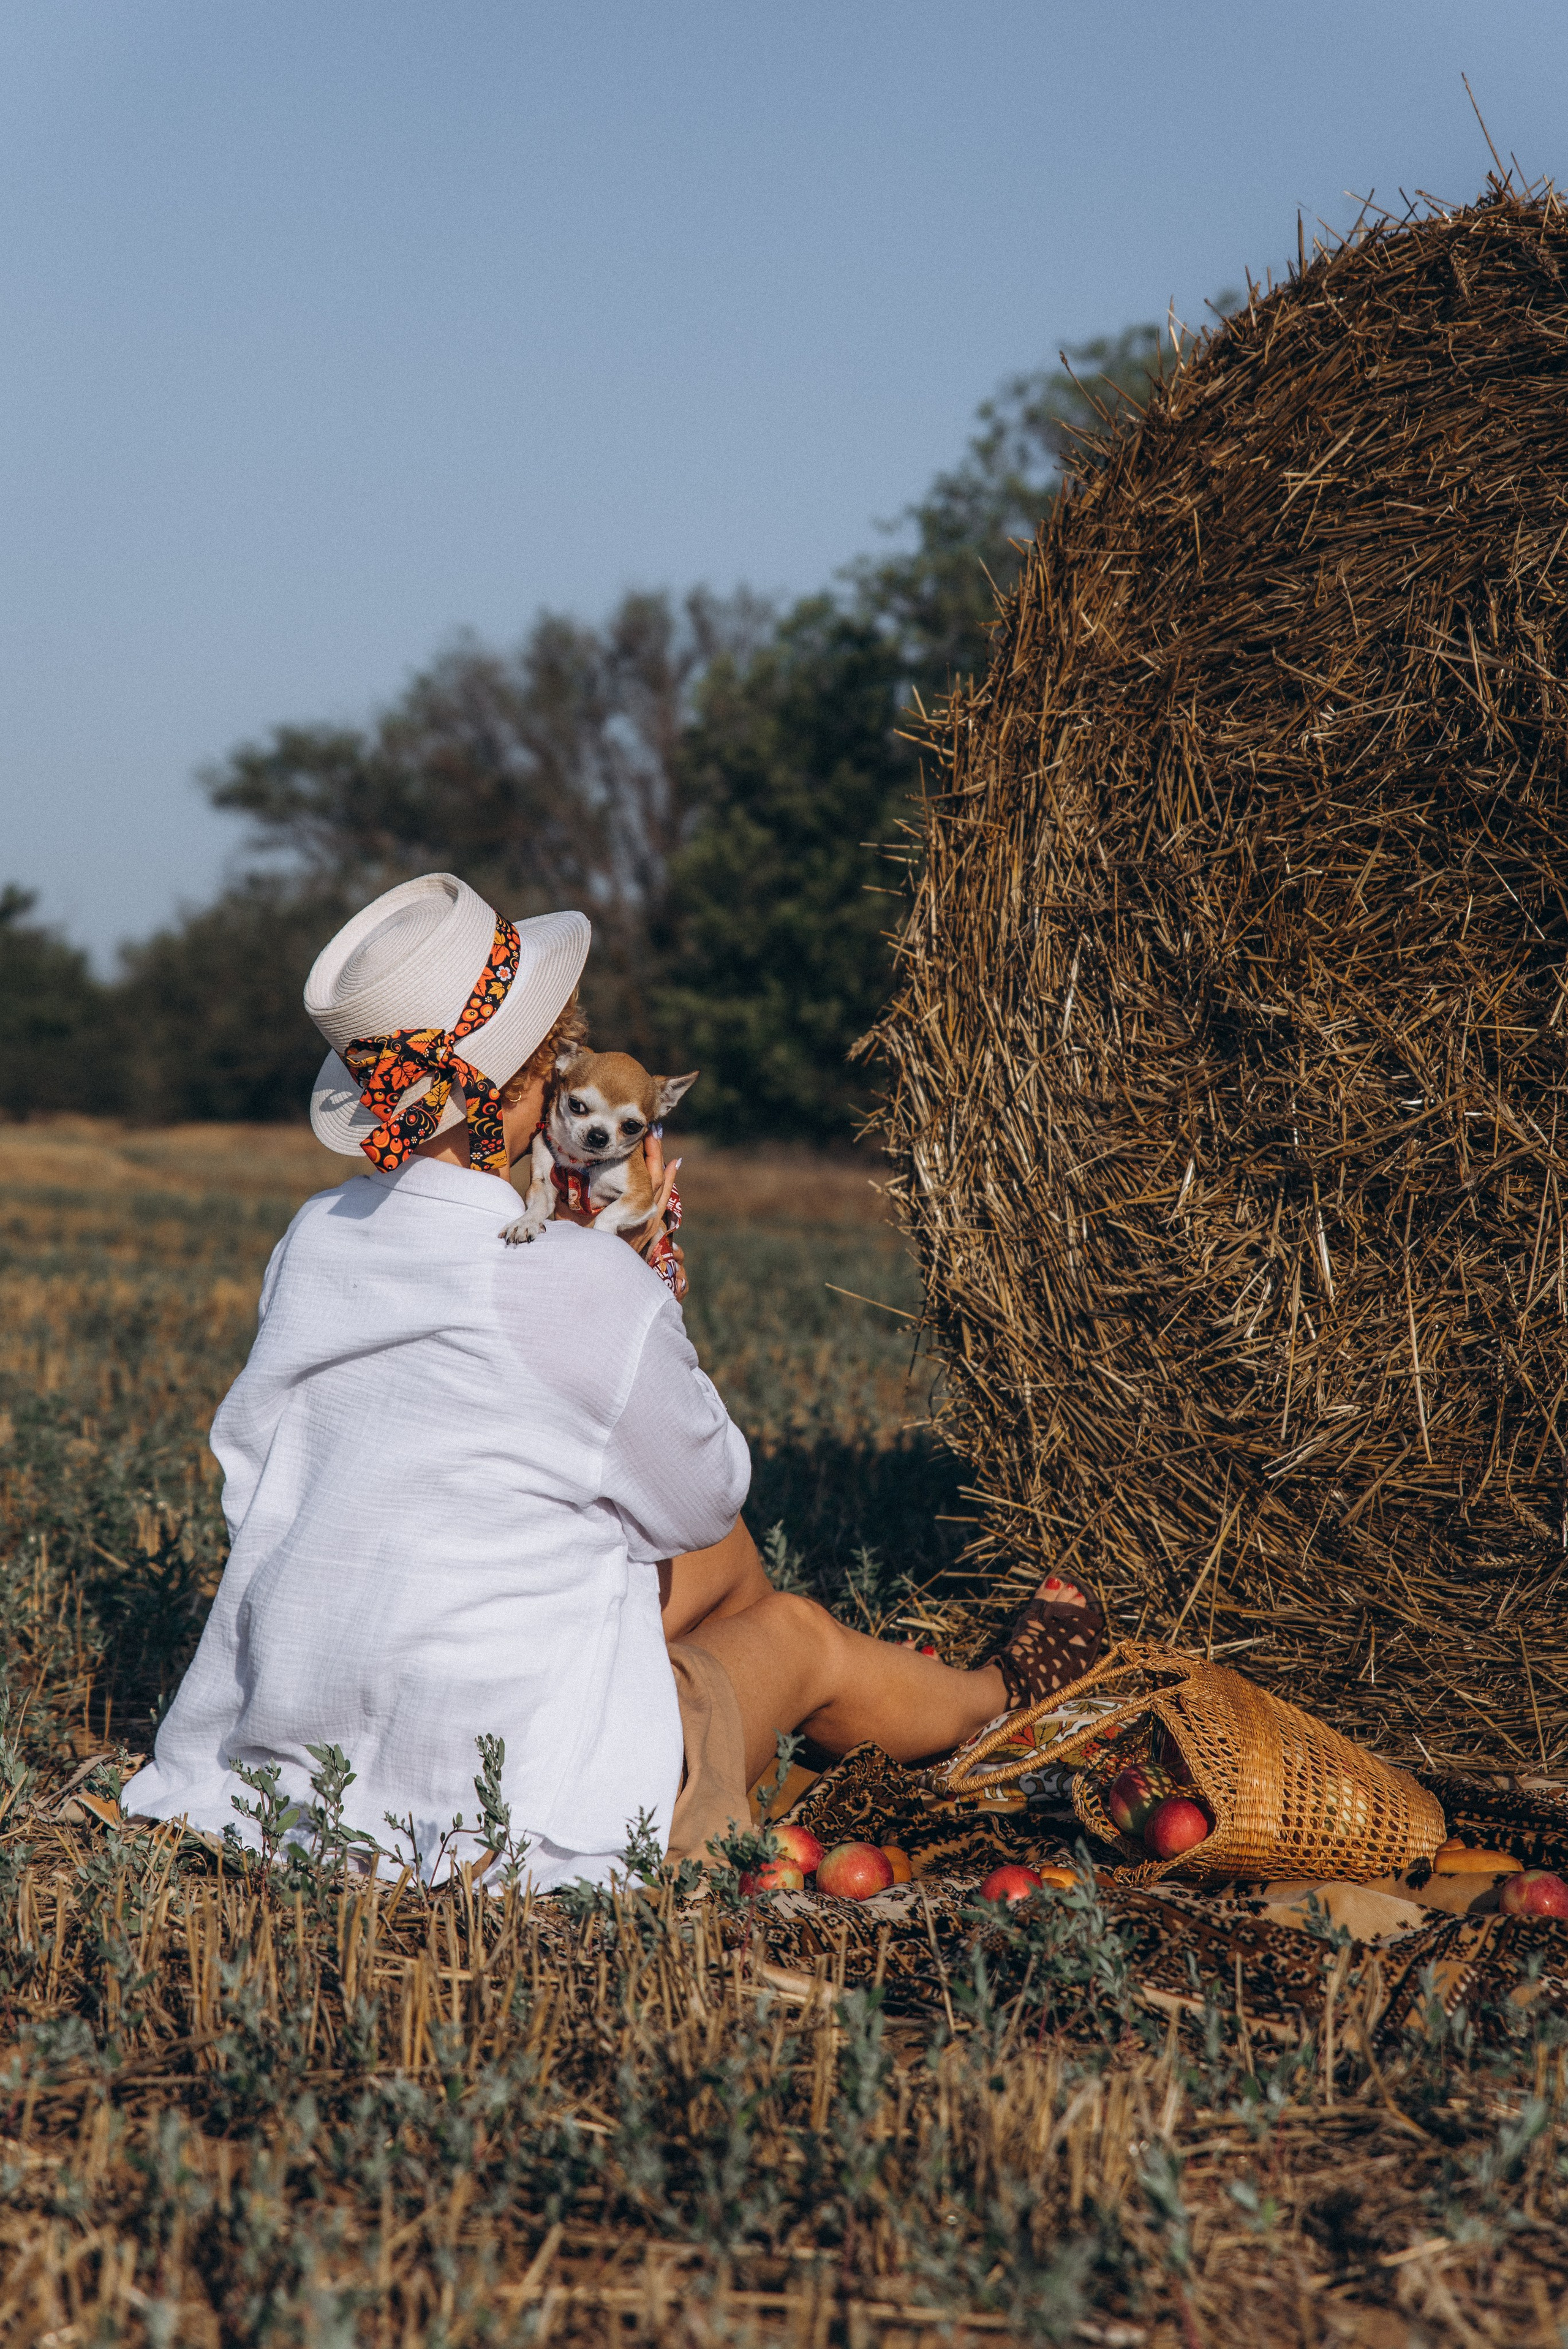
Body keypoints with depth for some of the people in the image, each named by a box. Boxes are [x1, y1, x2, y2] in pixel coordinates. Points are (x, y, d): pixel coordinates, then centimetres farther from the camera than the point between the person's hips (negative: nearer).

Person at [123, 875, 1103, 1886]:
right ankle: (995, 1698, 55)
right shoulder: (589, 1284, -21)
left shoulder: (314, 1242, -1)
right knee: (799, 1633, 22)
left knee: (719, 1561, 25)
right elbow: (704, 1494, -3)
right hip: (496, 1822, -7)